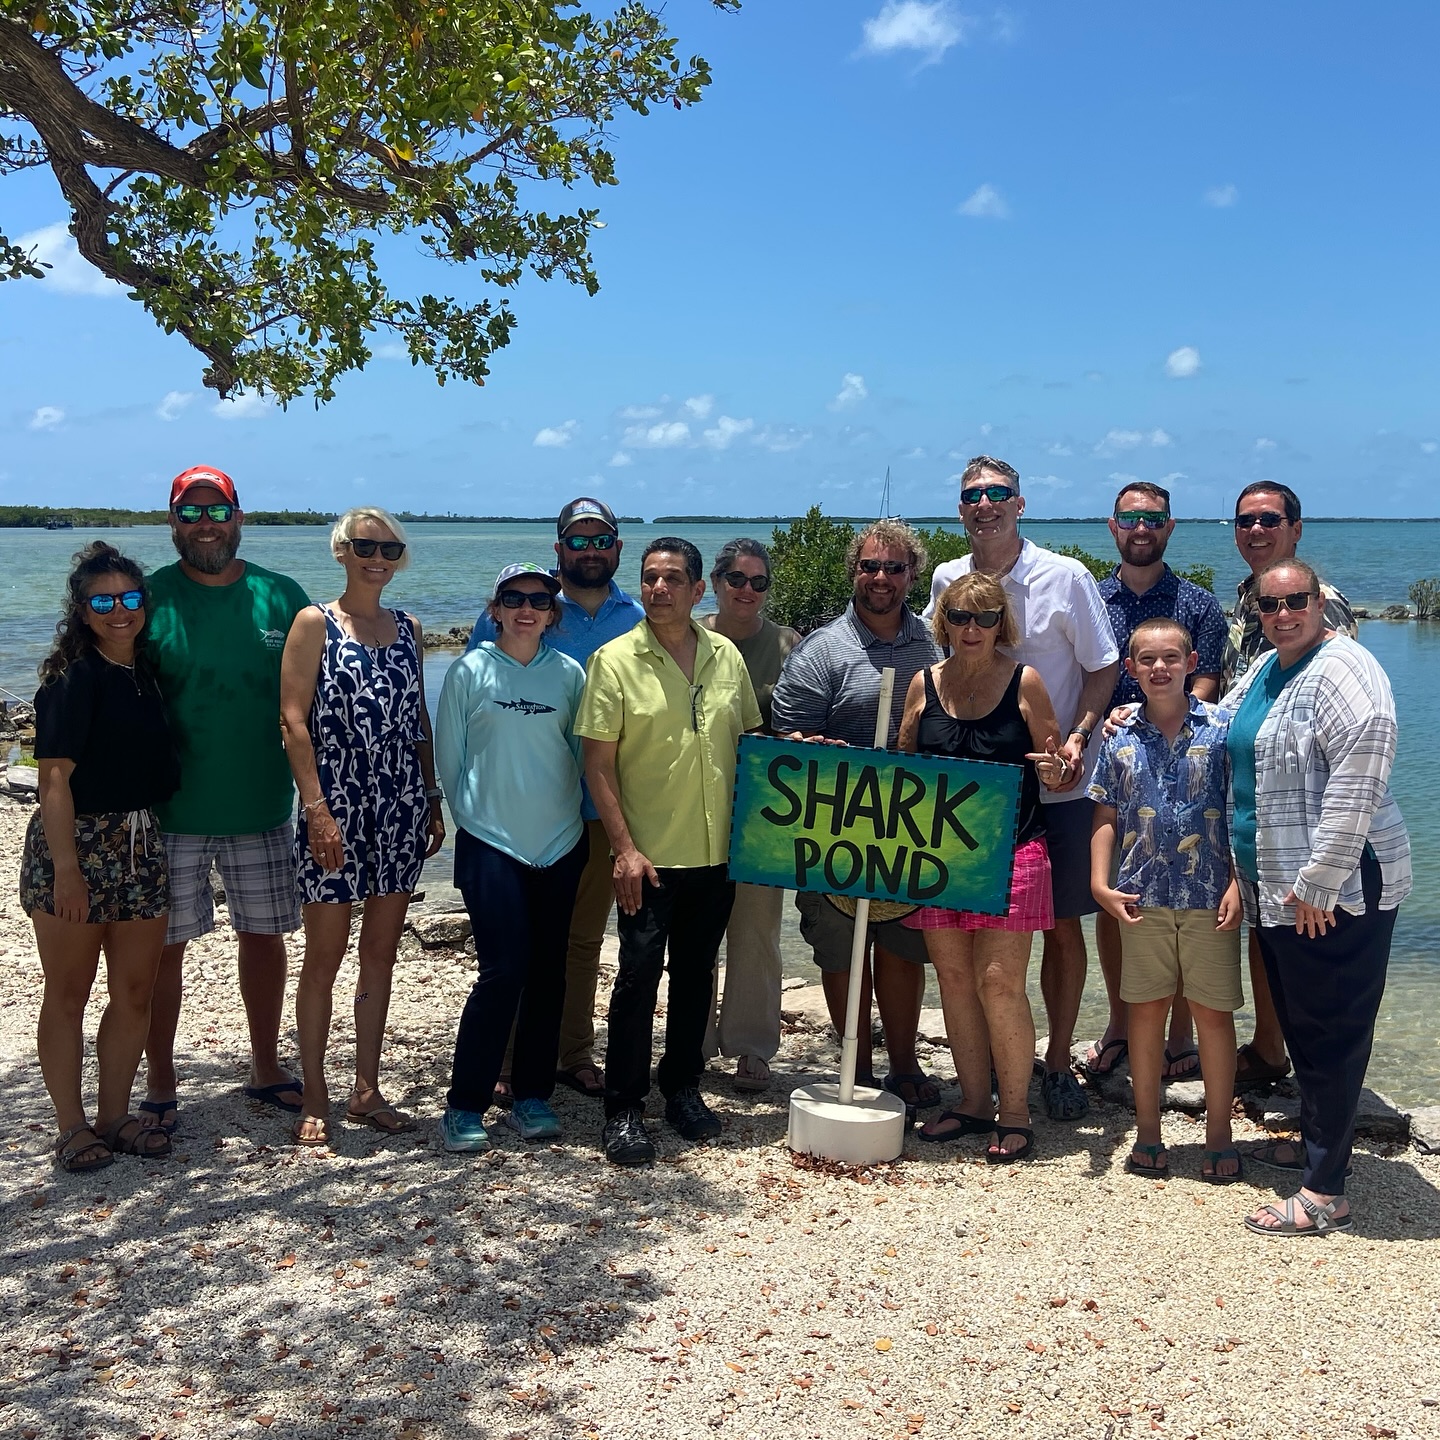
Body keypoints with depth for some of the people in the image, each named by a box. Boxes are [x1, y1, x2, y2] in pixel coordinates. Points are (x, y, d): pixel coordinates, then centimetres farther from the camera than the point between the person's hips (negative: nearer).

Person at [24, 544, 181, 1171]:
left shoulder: (147, 673, 9)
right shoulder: (74, 678, -10)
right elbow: (55, 777, -15)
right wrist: (66, 868, -20)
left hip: (140, 845, 7)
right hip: (75, 844, -6)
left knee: (136, 990, 9)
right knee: (69, 994, 5)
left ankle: (115, 1115, 22)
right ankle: (71, 1126, 16)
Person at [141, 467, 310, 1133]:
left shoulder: (281, 597, 2)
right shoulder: (149, 598, -4)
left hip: (262, 806, 2)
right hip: (171, 809, -2)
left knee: (264, 935, 13)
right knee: (164, 946, 5)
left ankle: (266, 1068, 30)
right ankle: (159, 1084, 19)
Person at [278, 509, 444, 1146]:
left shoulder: (408, 629, 12)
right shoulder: (315, 623, -3)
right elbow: (293, 720, -9)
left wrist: (433, 801, 10)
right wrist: (316, 808, -16)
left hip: (400, 806, 5)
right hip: (334, 805, -5)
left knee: (381, 950, 9)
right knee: (324, 955, 1)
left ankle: (366, 1089, 19)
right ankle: (315, 1099, 11)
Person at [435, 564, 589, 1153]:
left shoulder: (569, 673, 5)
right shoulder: (470, 670, -2)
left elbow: (583, 751, 12)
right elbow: (448, 755, 3)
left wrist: (567, 814, 10)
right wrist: (474, 815, 5)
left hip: (560, 844, 3)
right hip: (491, 844, -3)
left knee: (548, 971, 7)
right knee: (502, 970, -10)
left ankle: (532, 1095, 20)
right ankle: (465, 1104, 2)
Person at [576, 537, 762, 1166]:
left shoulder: (727, 657, 6)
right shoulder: (615, 660, -6)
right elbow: (598, 763, -8)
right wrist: (625, 847, -14)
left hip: (716, 853, 4)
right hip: (649, 855, -4)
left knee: (696, 973, 14)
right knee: (638, 977, -2)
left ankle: (682, 1086, 29)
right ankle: (623, 1109, 9)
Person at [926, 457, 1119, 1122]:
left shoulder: (1066, 577, -5)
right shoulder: (947, 580, 4)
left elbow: (1102, 666, -1)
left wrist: (1078, 737, -16)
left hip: (1056, 785, -2)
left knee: (1062, 924, 4)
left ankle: (1058, 1060, 18)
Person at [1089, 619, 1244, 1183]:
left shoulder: (1222, 728, -2)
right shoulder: (1121, 738, 4)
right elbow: (1106, 816, 8)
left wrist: (1238, 884, -8)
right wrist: (1100, 882, -3)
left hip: (1210, 898, -2)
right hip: (1142, 898, 2)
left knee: (1214, 1013, 5)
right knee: (1146, 1009, 9)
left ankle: (1218, 1135, 19)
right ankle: (1147, 1132, 22)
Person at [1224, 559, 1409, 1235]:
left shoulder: (1342, 671, -16)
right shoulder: (1264, 670, 14)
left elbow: (1356, 786, -23)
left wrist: (1318, 883, -22)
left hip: (1335, 891, -9)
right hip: (1276, 885, 9)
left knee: (1329, 1032, -3)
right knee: (1299, 1022, 18)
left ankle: (1324, 1194, 3)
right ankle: (1315, 1141, 35)